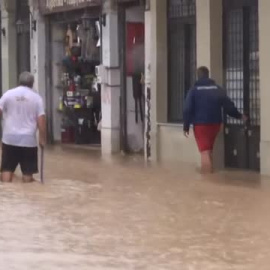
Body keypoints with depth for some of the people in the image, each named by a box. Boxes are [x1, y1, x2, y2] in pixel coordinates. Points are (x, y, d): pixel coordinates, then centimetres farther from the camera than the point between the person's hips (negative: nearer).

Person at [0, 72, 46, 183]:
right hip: (28, 139, -1)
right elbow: (41, 120, -5)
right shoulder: (36, 97, 1)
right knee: (28, 171, 7)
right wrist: (42, 139, 5)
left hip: (9, 138, 1)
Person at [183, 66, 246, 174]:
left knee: (205, 152, -7)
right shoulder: (217, 89, 4)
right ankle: (209, 174, 27)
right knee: (209, 151, 21)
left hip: (200, 124, -4)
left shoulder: (194, 90, -4)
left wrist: (186, 126, -3)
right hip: (215, 123, 4)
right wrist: (239, 115, 17)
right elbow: (228, 105, 3)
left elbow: (187, 109, -9)